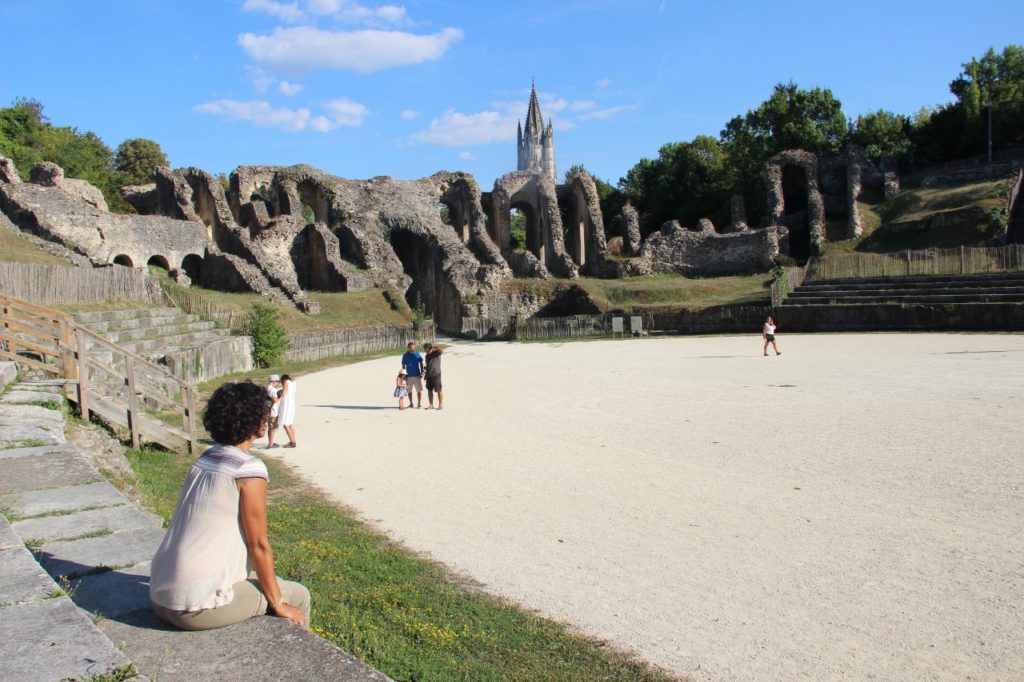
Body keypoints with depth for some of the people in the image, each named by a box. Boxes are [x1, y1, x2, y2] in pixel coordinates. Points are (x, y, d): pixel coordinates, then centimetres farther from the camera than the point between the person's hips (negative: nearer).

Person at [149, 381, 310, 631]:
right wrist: (279, 604, 0)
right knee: (298, 596, 7)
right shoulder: (249, 470, -15)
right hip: (197, 607, -8)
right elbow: (259, 545, -11)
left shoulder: (205, 459, 8)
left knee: (259, 575, 28)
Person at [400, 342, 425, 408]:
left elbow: (421, 364, 4)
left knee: (419, 390, -2)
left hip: (417, 375, -2)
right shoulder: (405, 356, 1)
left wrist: (422, 372, -3)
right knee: (409, 390, 9)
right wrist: (404, 374, 3)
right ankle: (411, 403, 22)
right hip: (409, 376, 2)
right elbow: (403, 365, 6)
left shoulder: (417, 355, -2)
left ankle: (419, 403, 7)